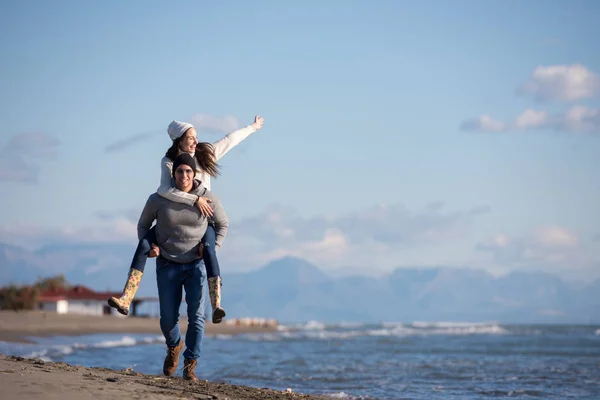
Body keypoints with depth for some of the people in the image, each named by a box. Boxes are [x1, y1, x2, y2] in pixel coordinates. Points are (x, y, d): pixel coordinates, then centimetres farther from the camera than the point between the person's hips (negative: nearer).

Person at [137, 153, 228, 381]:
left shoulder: (208, 198, -8)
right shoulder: (158, 200, -8)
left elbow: (223, 224, 9)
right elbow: (143, 225, 10)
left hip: (196, 265, -1)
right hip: (167, 266, 1)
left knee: (196, 316, -12)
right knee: (168, 319, 4)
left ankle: (190, 366, -3)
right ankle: (174, 347, 38)